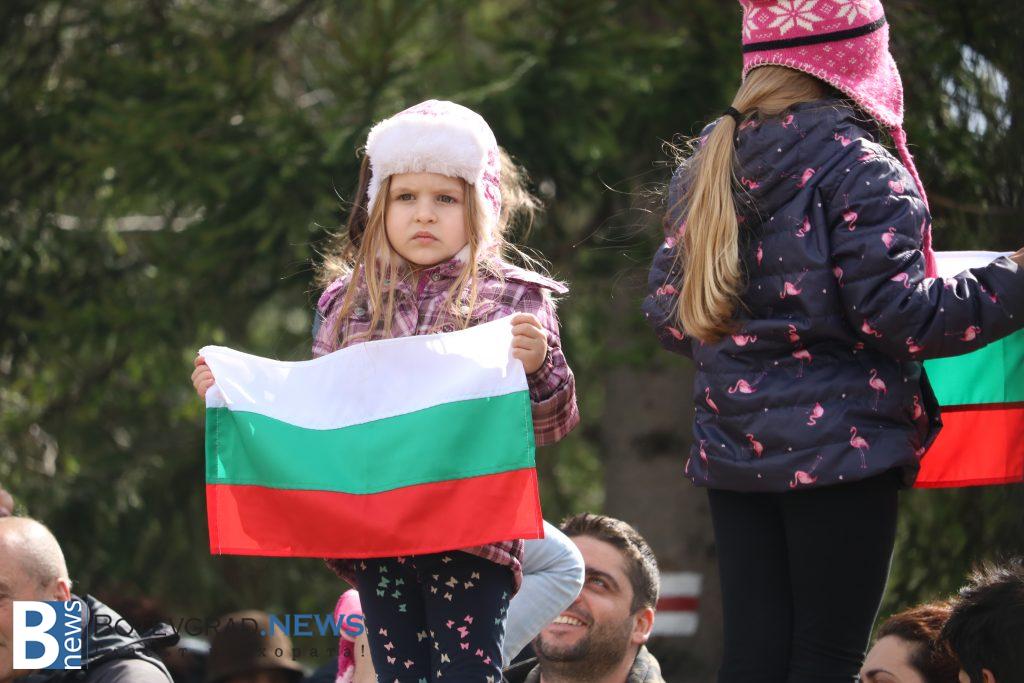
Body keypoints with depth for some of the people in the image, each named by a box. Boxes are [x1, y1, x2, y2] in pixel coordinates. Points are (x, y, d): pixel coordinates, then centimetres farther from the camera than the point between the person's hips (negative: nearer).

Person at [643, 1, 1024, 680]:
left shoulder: (705, 170, 11)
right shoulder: (858, 170, -11)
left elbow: (668, 314, 14)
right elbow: (898, 317, -16)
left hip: (733, 447, 6)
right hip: (841, 446, -6)